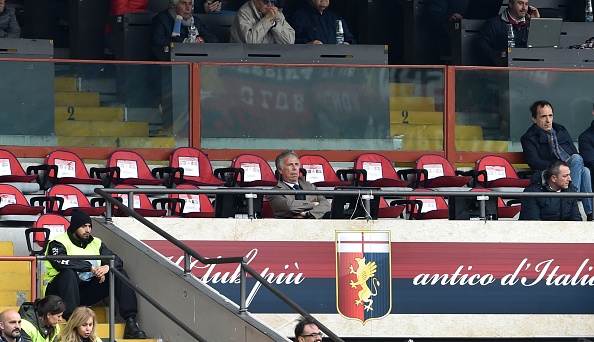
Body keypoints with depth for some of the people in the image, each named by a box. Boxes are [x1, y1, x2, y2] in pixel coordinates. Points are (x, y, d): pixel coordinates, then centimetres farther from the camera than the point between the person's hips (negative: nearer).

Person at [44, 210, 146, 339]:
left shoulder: (95, 243, 11)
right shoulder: (59, 243, -7)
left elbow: (117, 260, 3)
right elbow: (60, 262, -29)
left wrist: (107, 267, -22)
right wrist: (90, 267, -25)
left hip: (86, 293, 6)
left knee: (120, 274, -6)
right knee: (69, 272, -37)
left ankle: (130, 322, -18)